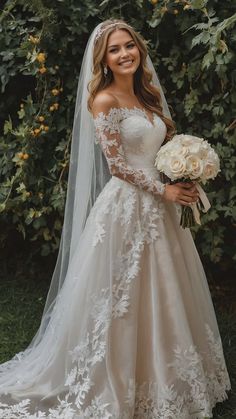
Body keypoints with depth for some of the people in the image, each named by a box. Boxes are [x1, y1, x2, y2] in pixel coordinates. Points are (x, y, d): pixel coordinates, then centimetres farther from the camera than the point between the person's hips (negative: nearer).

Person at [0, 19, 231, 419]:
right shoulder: (103, 101, -10)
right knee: (123, 300, 1)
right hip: (126, 207, -8)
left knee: (161, 296, 15)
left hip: (158, 207, 8)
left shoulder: (146, 96, 14)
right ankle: (116, 386, 18)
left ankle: (161, 378, 31)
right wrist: (164, 190, -13)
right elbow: (117, 165, -14)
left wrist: (185, 180, 0)